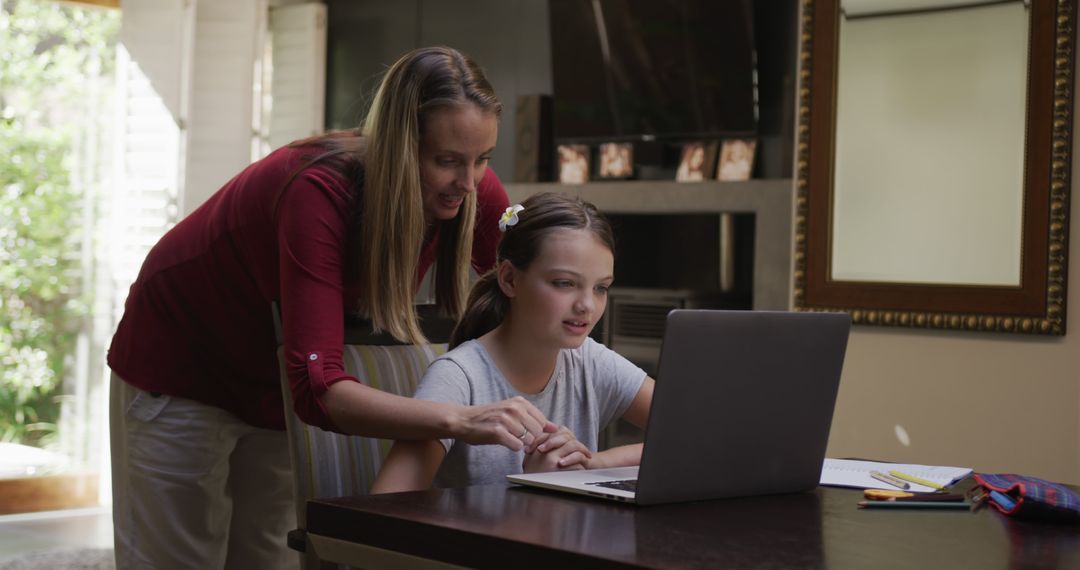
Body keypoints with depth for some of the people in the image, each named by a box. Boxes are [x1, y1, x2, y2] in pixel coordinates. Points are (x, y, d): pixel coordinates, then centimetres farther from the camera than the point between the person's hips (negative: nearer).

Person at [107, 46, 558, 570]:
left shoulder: (472, 191, -21)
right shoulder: (319, 189, -37)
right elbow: (316, 385, -44)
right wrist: (461, 420, -57)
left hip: (280, 389, 5)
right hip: (182, 366, -5)